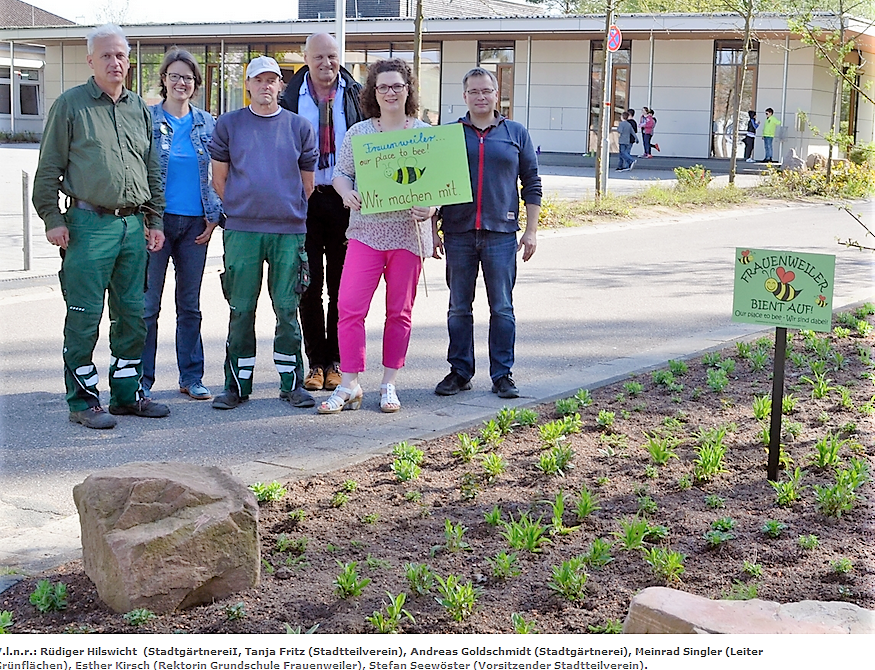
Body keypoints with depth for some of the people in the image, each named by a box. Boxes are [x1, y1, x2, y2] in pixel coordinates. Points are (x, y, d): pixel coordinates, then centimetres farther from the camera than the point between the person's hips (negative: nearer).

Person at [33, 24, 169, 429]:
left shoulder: (139, 108, 16)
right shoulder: (70, 104, 1)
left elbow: (152, 171, 20)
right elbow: (49, 168, 0)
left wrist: (155, 220, 15)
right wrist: (52, 218, -8)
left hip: (133, 225, 5)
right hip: (89, 224, -5)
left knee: (133, 314, 9)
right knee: (84, 316, -3)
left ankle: (127, 393, 20)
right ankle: (82, 400, 6)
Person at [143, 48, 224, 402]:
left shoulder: (206, 123, 9)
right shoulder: (146, 119, 0)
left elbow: (216, 174, 12)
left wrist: (213, 216, 3)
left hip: (195, 223, 3)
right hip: (156, 220, -3)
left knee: (190, 304, 9)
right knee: (148, 303, -1)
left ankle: (191, 377, 17)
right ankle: (142, 380, 7)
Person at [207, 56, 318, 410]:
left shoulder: (300, 126, 9)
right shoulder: (228, 124, 7)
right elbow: (219, 177, 11)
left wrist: (289, 210, 13)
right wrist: (240, 209, 9)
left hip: (289, 231, 0)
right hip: (241, 231, 0)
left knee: (287, 308, 3)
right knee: (241, 310, 2)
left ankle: (292, 383, 12)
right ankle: (237, 384, 11)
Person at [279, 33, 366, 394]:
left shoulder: (356, 95, 4)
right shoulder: (291, 99, 5)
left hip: (345, 200, 0)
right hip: (305, 199, 0)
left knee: (341, 286, 5)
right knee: (310, 286, 4)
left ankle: (335, 362, 14)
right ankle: (316, 363, 13)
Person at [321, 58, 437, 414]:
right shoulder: (358, 132, 8)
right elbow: (341, 173, 8)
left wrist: (430, 207, -13)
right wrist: (348, 193, -14)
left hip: (409, 233, 0)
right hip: (366, 231, 0)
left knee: (400, 312, 7)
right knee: (349, 306, -10)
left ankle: (389, 385, 17)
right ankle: (349, 386, -3)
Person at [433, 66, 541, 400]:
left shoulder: (516, 133, 8)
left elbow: (531, 184, 9)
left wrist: (531, 230, 3)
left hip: (501, 234, -1)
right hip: (458, 233, 1)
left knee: (502, 308, 2)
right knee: (459, 308, 7)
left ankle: (502, 374, 10)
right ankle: (460, 372, 16)